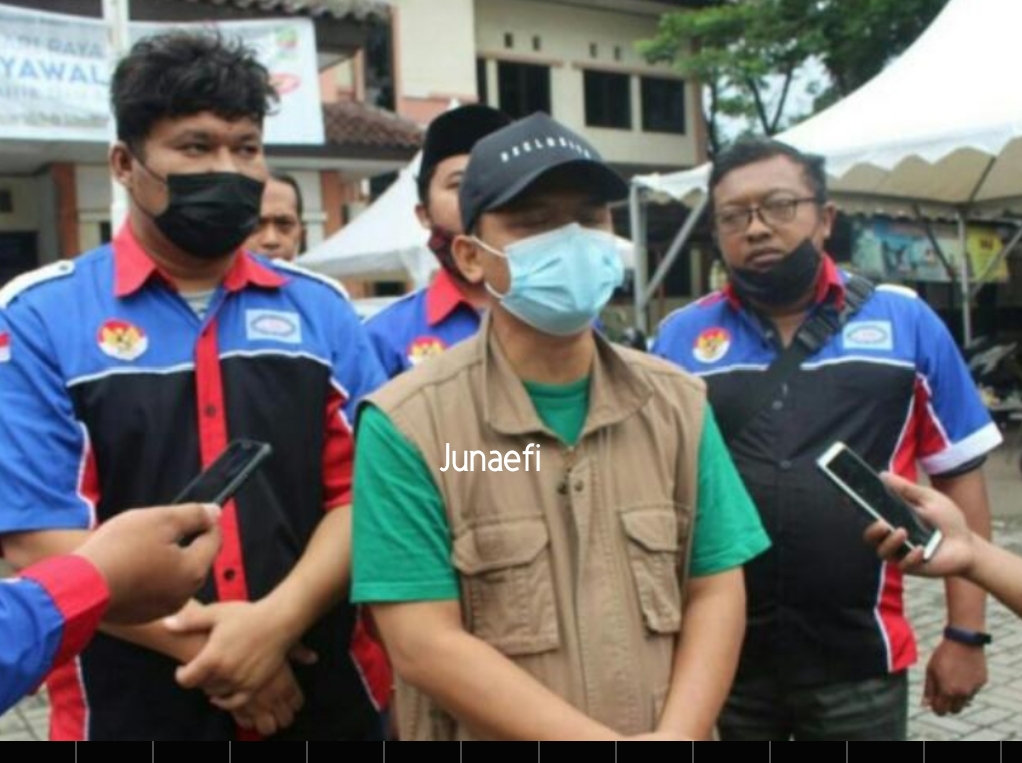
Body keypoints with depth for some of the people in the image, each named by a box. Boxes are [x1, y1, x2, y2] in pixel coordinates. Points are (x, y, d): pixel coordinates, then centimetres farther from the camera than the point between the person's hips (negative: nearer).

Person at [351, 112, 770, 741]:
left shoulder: (678, 403, -1)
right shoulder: (407, 424, -15)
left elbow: (715, 591, -1)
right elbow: (425, 644, -19)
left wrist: (678, 734, -16)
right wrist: (610, 742, -21)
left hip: (669, 733, 3)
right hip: (483, 738, -3)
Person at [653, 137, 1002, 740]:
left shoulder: (904, 320, -1)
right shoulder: (681, 337, 0)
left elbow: (960, 477, 3)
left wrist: (966, 632, -1)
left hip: (859, 658, -1)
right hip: (720, 654, 1)